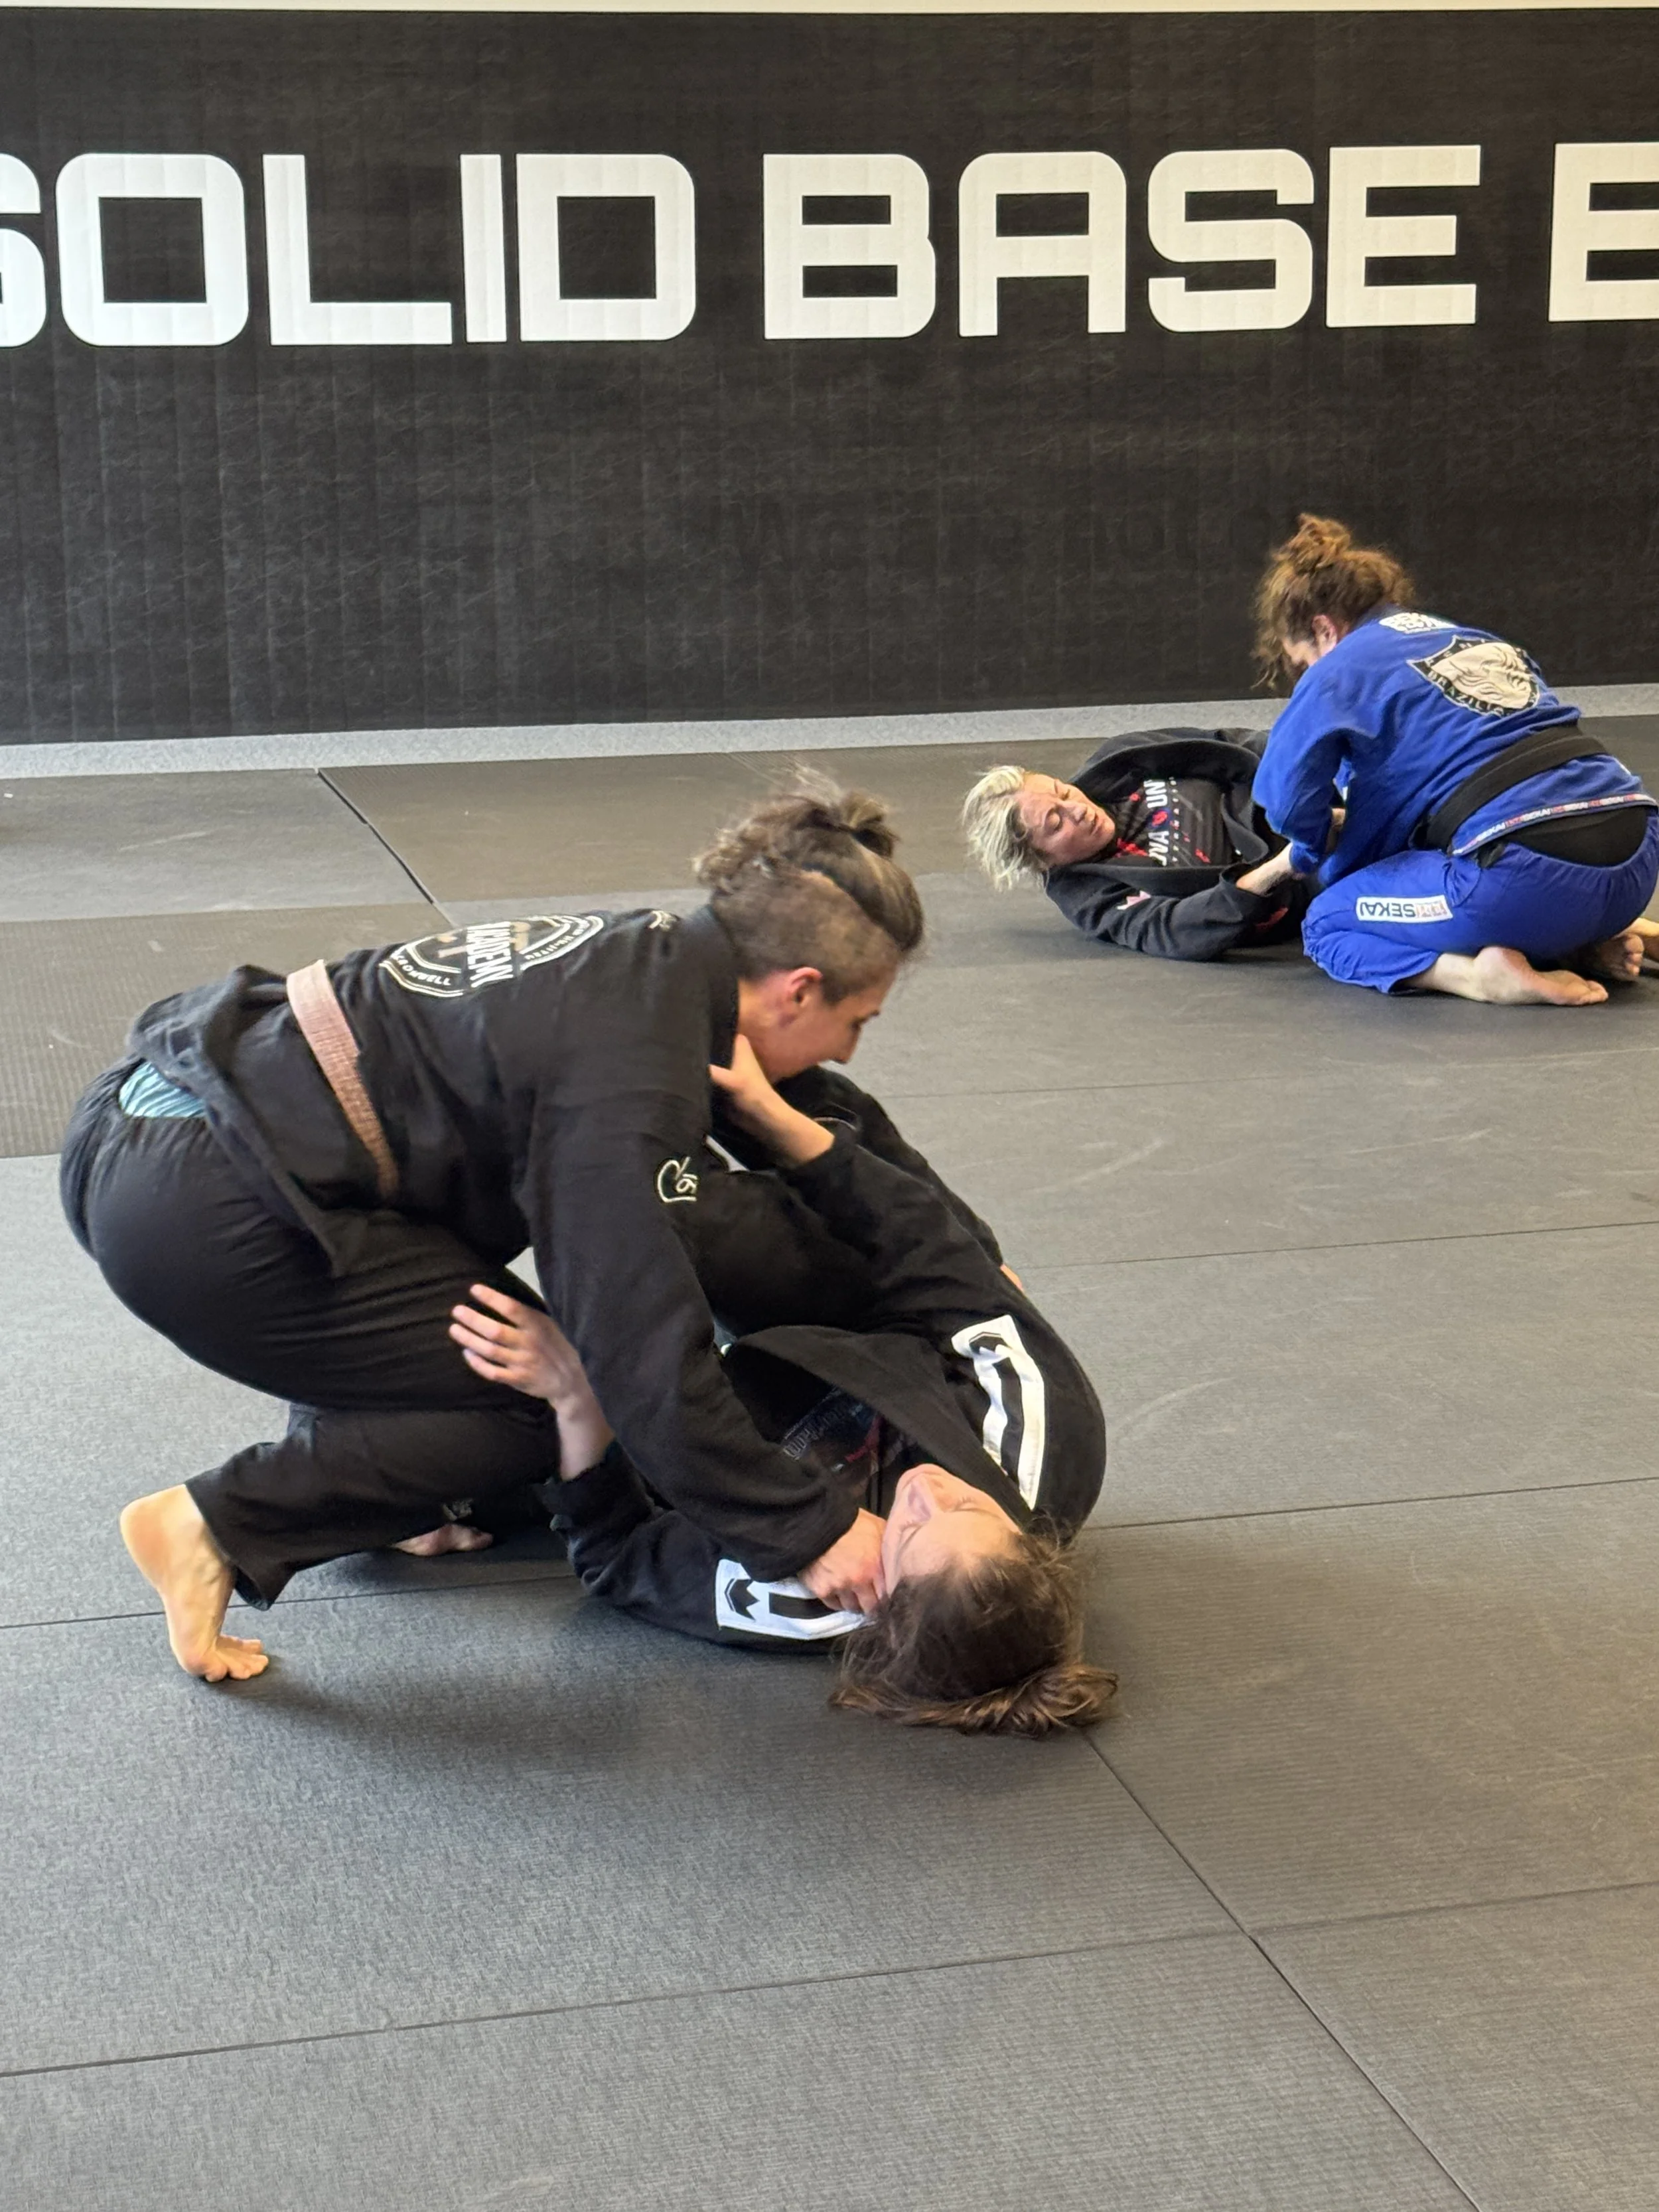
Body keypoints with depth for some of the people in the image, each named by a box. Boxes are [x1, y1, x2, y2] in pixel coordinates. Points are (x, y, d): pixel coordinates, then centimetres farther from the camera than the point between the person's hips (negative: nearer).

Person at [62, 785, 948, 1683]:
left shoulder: (649, 960, 13)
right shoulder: (626, 1078, -17)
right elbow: (648, 1359, -19)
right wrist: (809, 1532, -12)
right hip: (197, 1218, -10)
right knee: (540, 1409, -3)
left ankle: (339, 1464, 27)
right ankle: (218, 1527, -1)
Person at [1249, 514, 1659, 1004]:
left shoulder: (1341, 669, 7)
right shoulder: (1481, 639, 28)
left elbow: (1287, 795, 1)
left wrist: (1317, 860, 24)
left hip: (1531, 872, -7)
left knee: (1328, 926, 12)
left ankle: (1485, 974, -10)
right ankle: (1588, 947, 12)